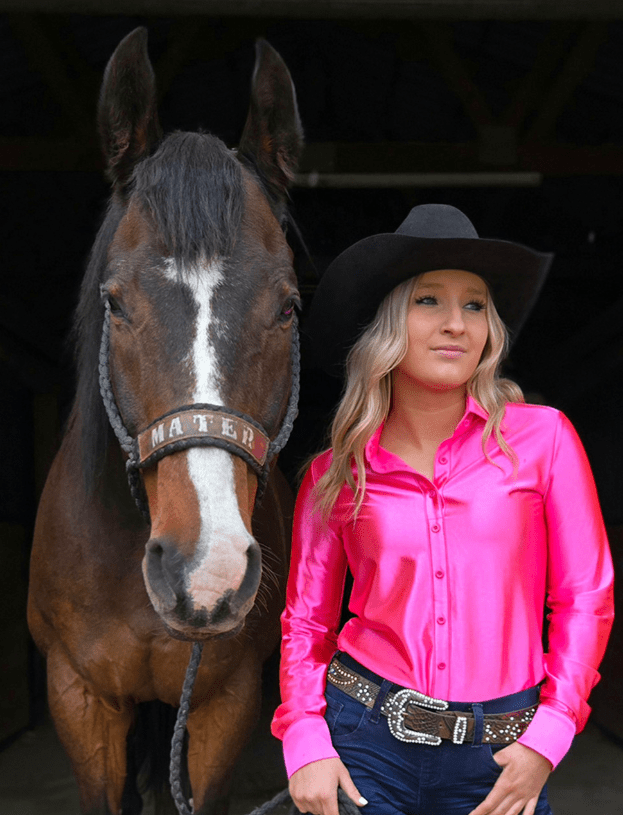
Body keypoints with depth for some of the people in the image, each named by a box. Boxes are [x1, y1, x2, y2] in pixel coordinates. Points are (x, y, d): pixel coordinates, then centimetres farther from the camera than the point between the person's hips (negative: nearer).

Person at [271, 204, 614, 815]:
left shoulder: (543, 438, -3)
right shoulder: (335, 474, 0)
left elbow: (585, 597, -1)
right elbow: (306, 620, 7)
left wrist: (548, 738, -8)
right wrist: (305, 742, -6)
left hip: (497, 757, 0)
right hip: (365, 741, 0)